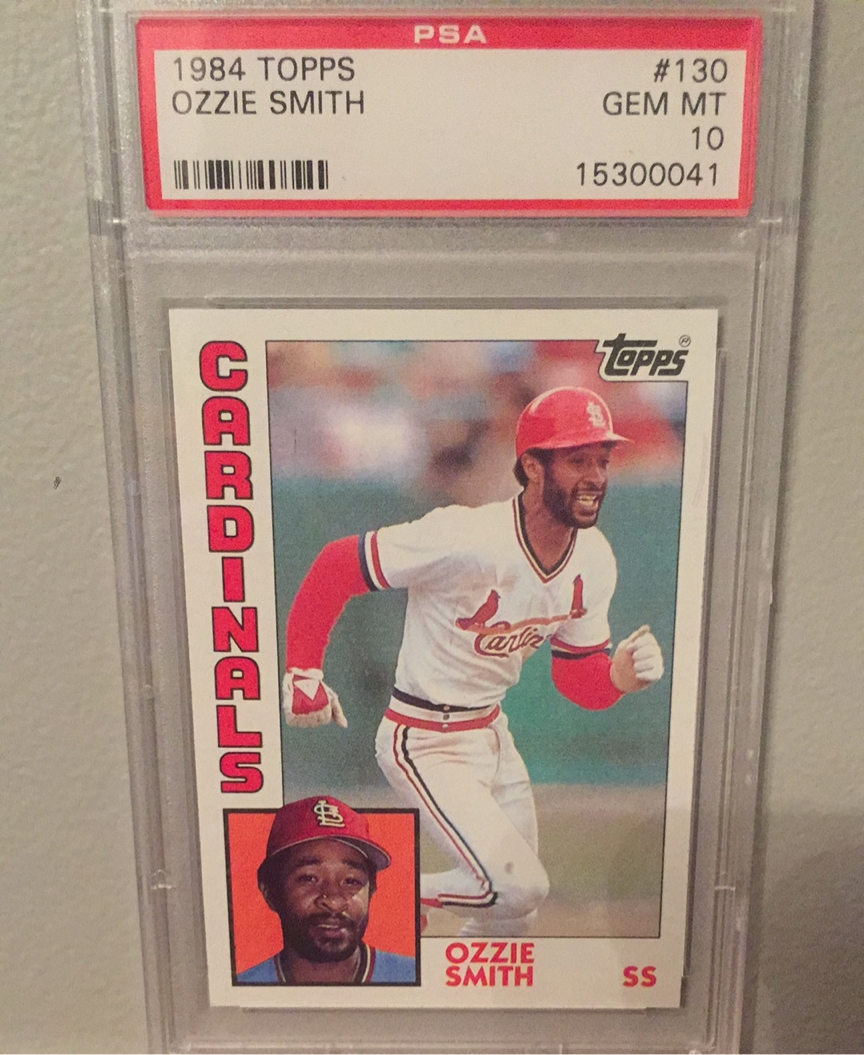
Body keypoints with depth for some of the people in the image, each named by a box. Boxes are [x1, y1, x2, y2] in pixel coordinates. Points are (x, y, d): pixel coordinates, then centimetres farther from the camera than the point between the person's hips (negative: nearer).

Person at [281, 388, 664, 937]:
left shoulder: (595, 561, -6)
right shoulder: (465, 538, -30)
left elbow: (578, 678, 2)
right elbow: (336, 565, -21)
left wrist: (622, 673, -20)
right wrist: (302, 668, -17)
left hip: (492, 732, 8)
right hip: (424, 742, -8)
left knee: (515, 914, 19)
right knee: (519, 887, -16)